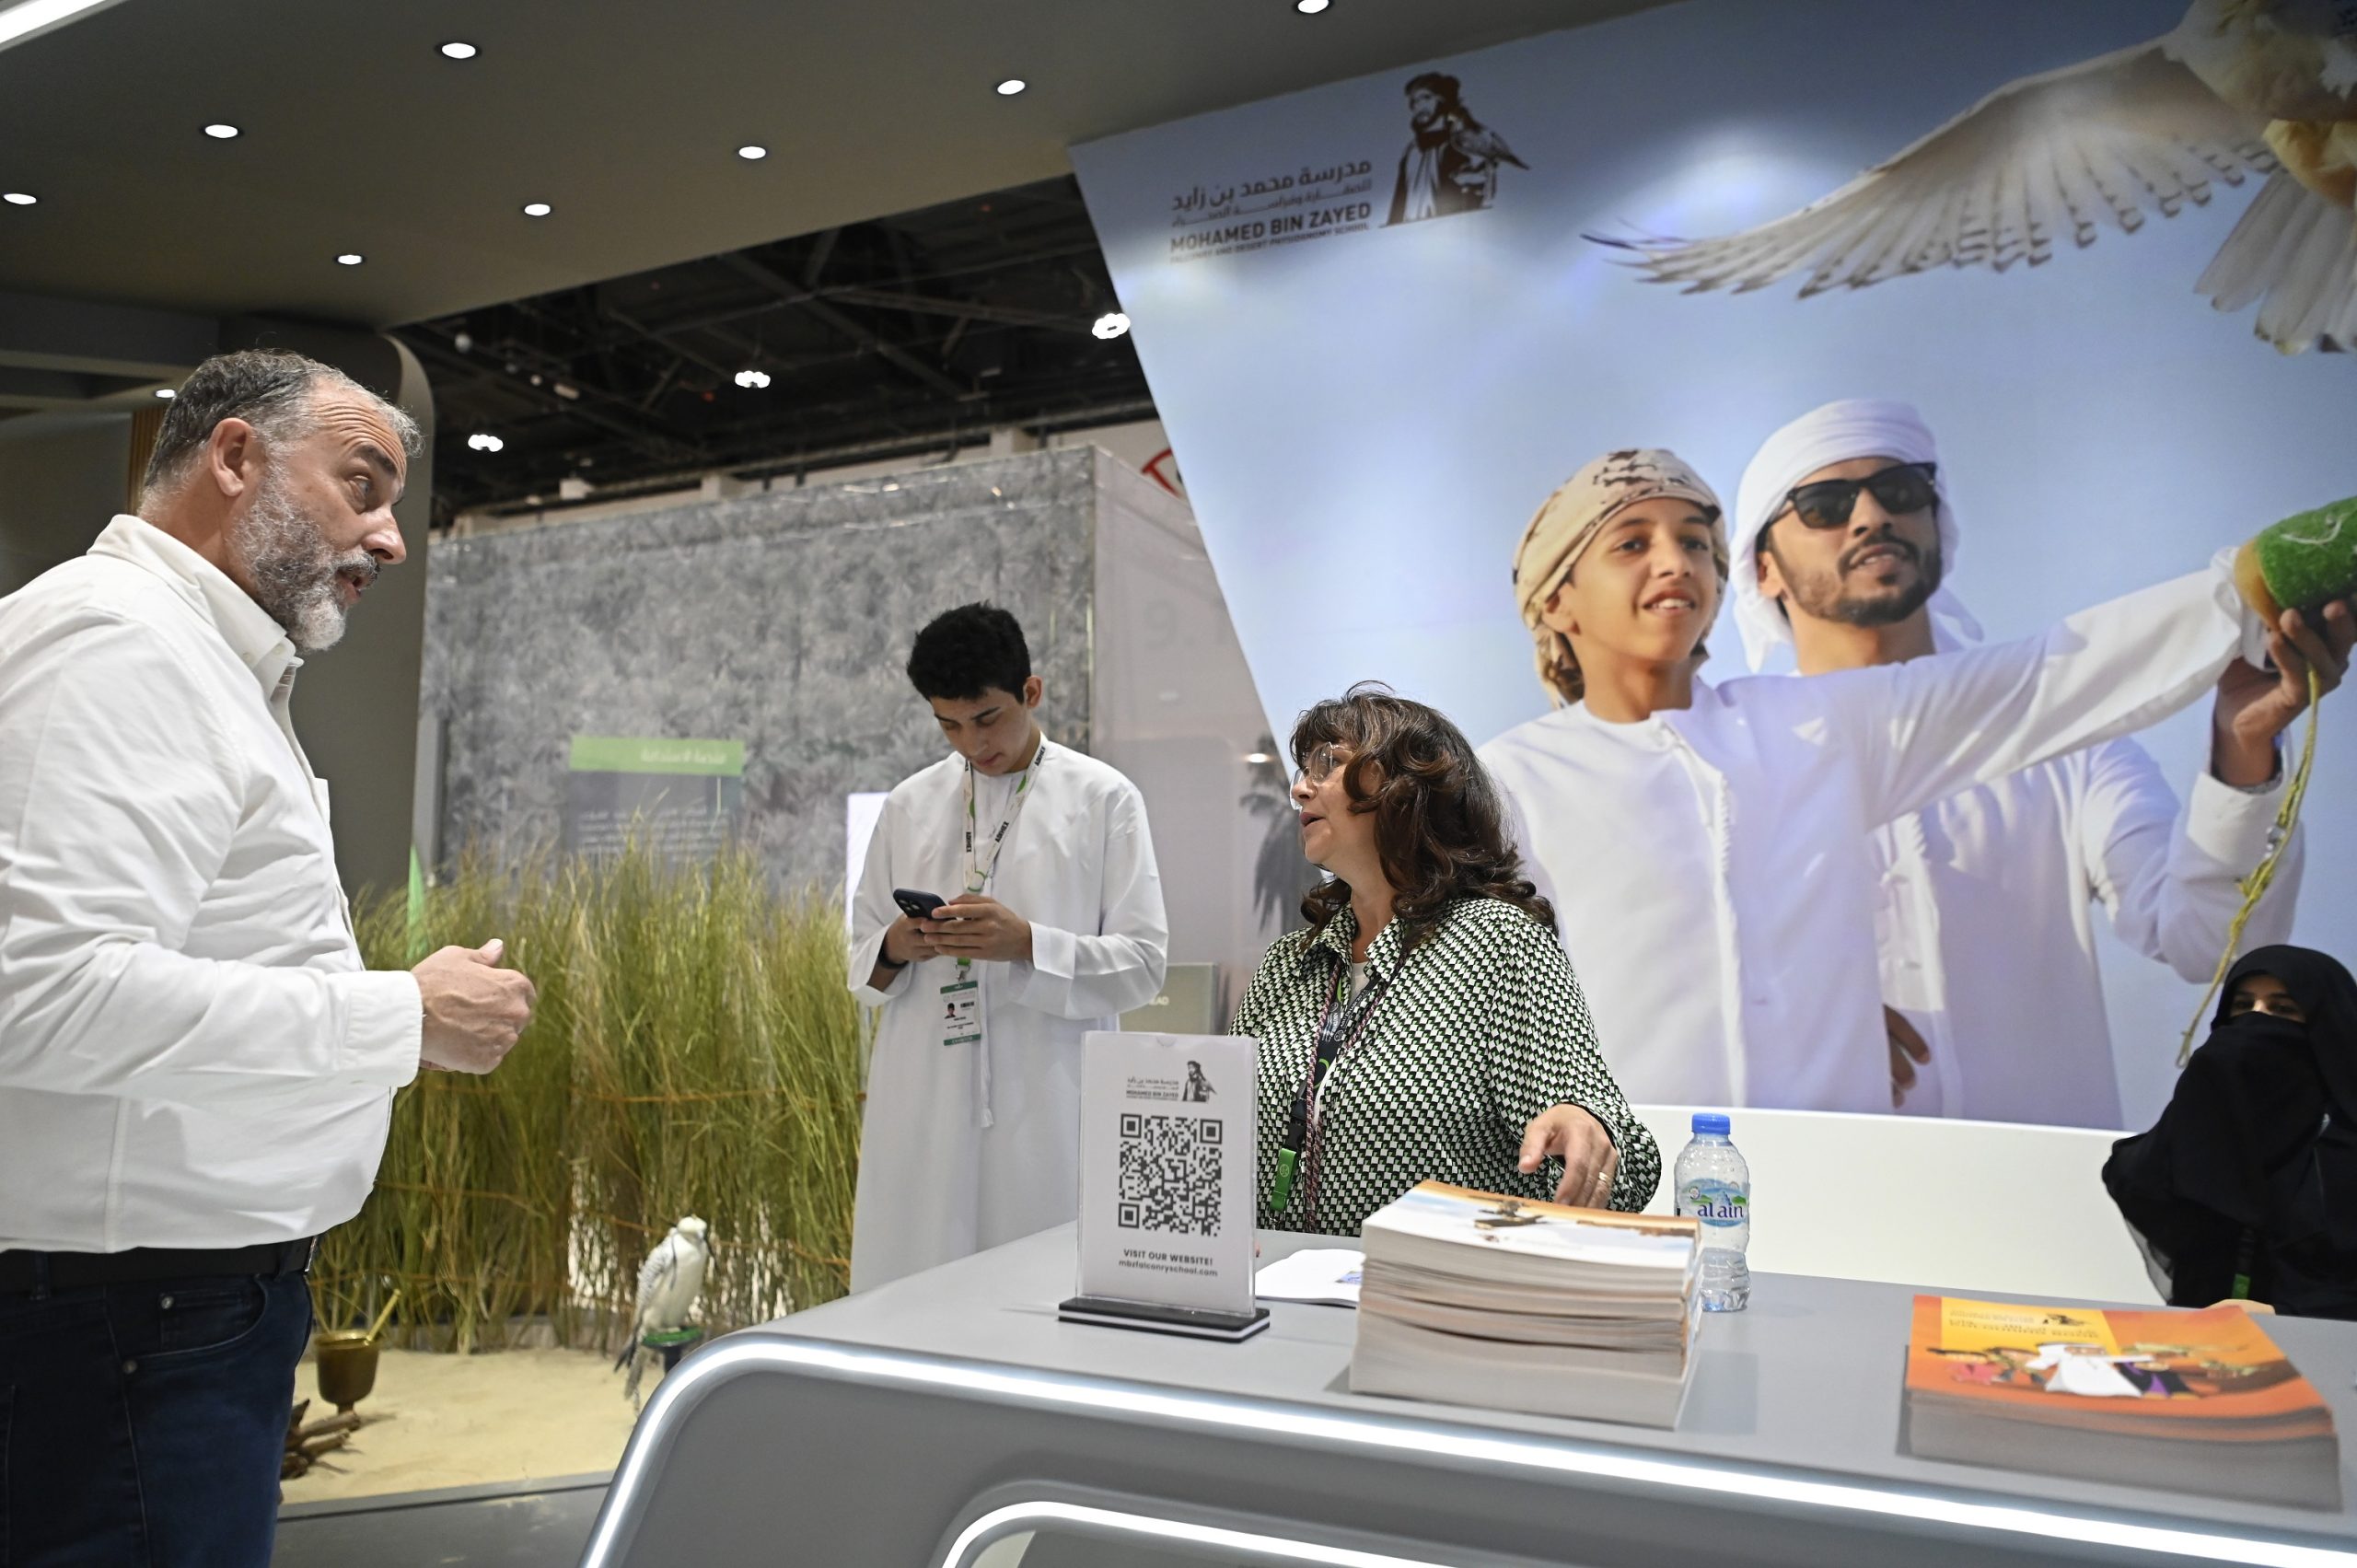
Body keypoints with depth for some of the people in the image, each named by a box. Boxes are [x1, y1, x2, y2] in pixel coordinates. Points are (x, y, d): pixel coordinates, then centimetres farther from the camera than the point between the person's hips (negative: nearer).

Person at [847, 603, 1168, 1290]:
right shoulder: (909, 805, 12)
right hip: (922, 1117, 3)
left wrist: (1027, 944, -17)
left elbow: (1142, 963, -2)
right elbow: (861, 960, 16)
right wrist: (895, 949, -7)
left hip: (1048, 1121, -3)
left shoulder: (1104, 799, 2)